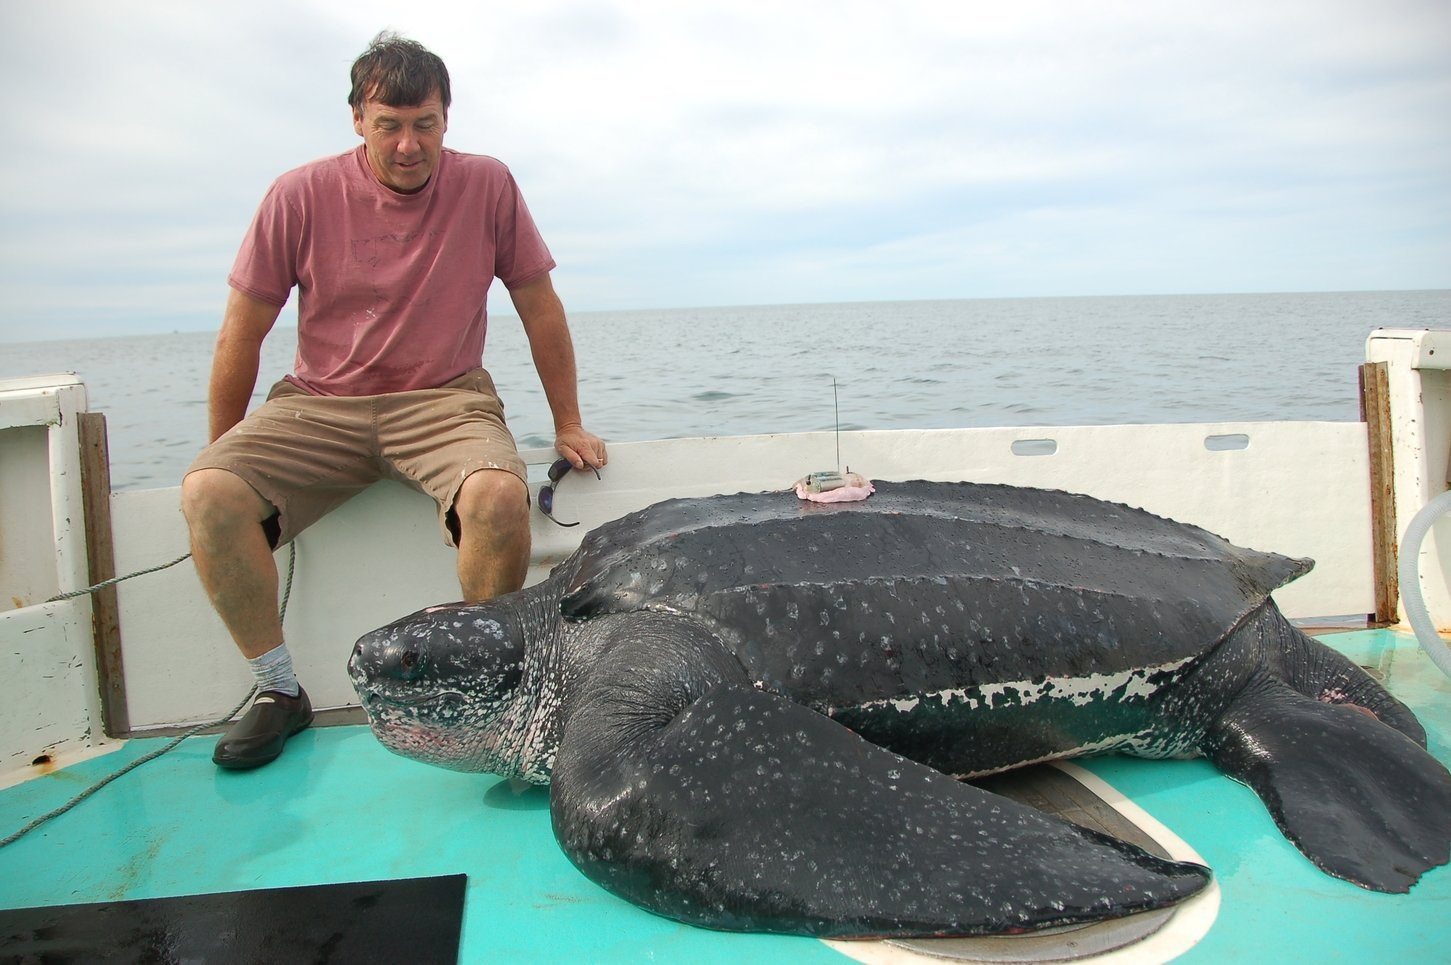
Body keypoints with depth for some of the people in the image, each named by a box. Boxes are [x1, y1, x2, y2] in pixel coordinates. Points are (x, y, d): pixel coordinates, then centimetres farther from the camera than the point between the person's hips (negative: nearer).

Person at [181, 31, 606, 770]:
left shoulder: (487, 186, -3)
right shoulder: (301, 197, -4)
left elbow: (540, 306, 5)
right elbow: (242, 334, 2)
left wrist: (568, 425, 5)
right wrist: (224, 455, 5)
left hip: (445, 400, -1)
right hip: (317, 405, 2)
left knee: (498, 495, -34)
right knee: (207, 492, -23)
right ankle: (279, 691, -5)